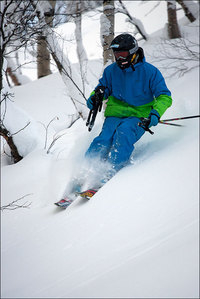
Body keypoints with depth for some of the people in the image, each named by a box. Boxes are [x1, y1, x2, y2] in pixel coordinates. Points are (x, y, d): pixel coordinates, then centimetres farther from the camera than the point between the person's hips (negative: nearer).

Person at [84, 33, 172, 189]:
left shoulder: (150, 72, -6)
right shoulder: (111, 70, 5)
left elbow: (164, 97, -6)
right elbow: (103, 87, 22)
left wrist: (156, 113, -26)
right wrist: (94, 97, -2)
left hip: (139, 116, -3)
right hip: (115, 114, 3)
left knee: (124, 133, -34)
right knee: (104, 140, -25)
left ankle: (112, 173, -38)